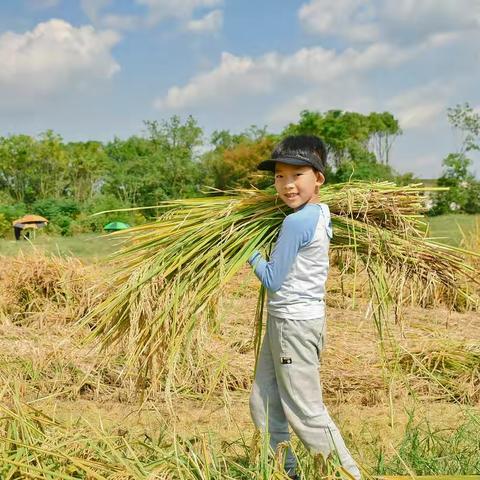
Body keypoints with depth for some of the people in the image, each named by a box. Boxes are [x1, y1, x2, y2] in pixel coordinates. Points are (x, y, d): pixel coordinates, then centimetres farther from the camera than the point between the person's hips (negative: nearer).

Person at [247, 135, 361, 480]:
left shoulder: (296, 222, -22)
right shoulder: (321, 214, 6)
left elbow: (273, 280, -16)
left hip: (292, 324, -10)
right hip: (291, 320, 10)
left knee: (306, 411, 0)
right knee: (264, 404, 17)